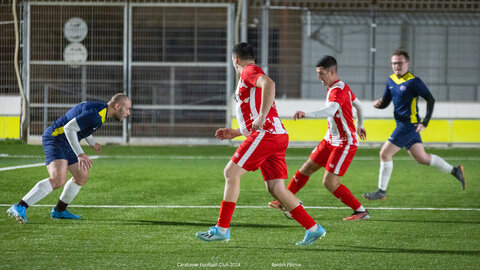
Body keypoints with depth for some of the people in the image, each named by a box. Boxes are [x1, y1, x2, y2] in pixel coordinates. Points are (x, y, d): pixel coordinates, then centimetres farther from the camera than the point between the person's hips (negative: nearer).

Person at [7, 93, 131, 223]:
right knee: (58, 179, -27)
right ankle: (19, 208, -34)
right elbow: (69, 128, -27)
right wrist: (80, 154, -30)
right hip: (55, 139, -11)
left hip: (66, 145, 11)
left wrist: (92, 142, 45)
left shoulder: (101, 109, 12)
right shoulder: (96, 114, -21)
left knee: (82, 177, 20)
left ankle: (59, 210, 34)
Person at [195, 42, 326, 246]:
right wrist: (235, 133, 30)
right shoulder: (251, 78, 30)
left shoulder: (249, 71, 0)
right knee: (275, 188, 5)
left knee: (231, 173, -6)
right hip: (277, 136, 9)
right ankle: (313, 228, 2)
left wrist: (261, 117, -26)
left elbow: (268, 83, -24)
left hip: (266, 134, -9)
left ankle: (222, 228, -6)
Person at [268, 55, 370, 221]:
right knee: (306, 169, 9)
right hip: (331, 140, 10)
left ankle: (361, 212, -1)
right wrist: (360, 126, 42)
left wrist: (306, 115, -57)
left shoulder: (338, 90, -22)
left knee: (330, 183, -13)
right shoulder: (337, 87, 10)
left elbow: (330, 111, -44)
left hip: (345, 144, -10)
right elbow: (358, 105, 26)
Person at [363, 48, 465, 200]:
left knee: (385, 154, -9)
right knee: (421, 158, 12)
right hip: (402, 124, 8)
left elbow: (430, 99, -10)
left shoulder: (413, 81, -12)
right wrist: (378, 104, -6)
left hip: (409, 124, -8)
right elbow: (385, 102, 18)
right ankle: (455, 171, 24)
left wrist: (425, 122, -16)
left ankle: (381, 192, -1)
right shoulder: (391, 80, 11)